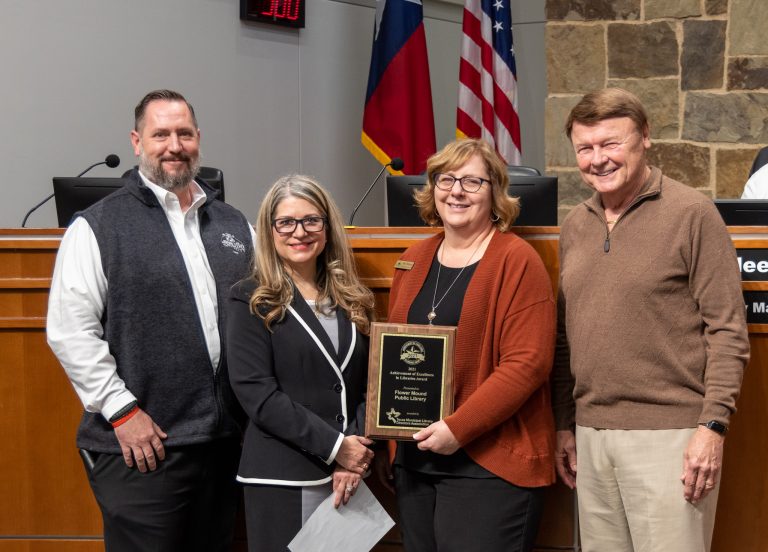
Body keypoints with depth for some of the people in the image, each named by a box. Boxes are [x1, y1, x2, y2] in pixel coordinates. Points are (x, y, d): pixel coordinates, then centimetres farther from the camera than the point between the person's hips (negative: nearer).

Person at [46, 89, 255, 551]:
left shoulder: (234, 224, 13)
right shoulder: (98, 227, -3)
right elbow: (70, 332, -9)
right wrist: (121, 410, -13)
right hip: (141, 446, -5)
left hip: (227, 441, 5)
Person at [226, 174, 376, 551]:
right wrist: (333, 446, -15)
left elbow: (368, 385, 8)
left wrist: (354, 454, -8)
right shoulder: (251, 301, -2)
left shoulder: (353, 300, 11)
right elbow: (257, 393, -12)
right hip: (282, 477, -4)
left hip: (349, 474, 4)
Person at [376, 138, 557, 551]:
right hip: (414, 459, 6)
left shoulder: (517, 261, -8)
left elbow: (526, 363, -16)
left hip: (490, 466, -6)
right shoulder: (413, 261, 12)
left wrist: (458, 429, -19)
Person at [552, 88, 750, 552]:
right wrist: (565, 424, 15)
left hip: (668, 434, -5)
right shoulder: (575, 226, 12)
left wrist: (713, 425, -14)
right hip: (591, 436, 6)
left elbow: (728, 330, -8)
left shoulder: (691, 213, -5)